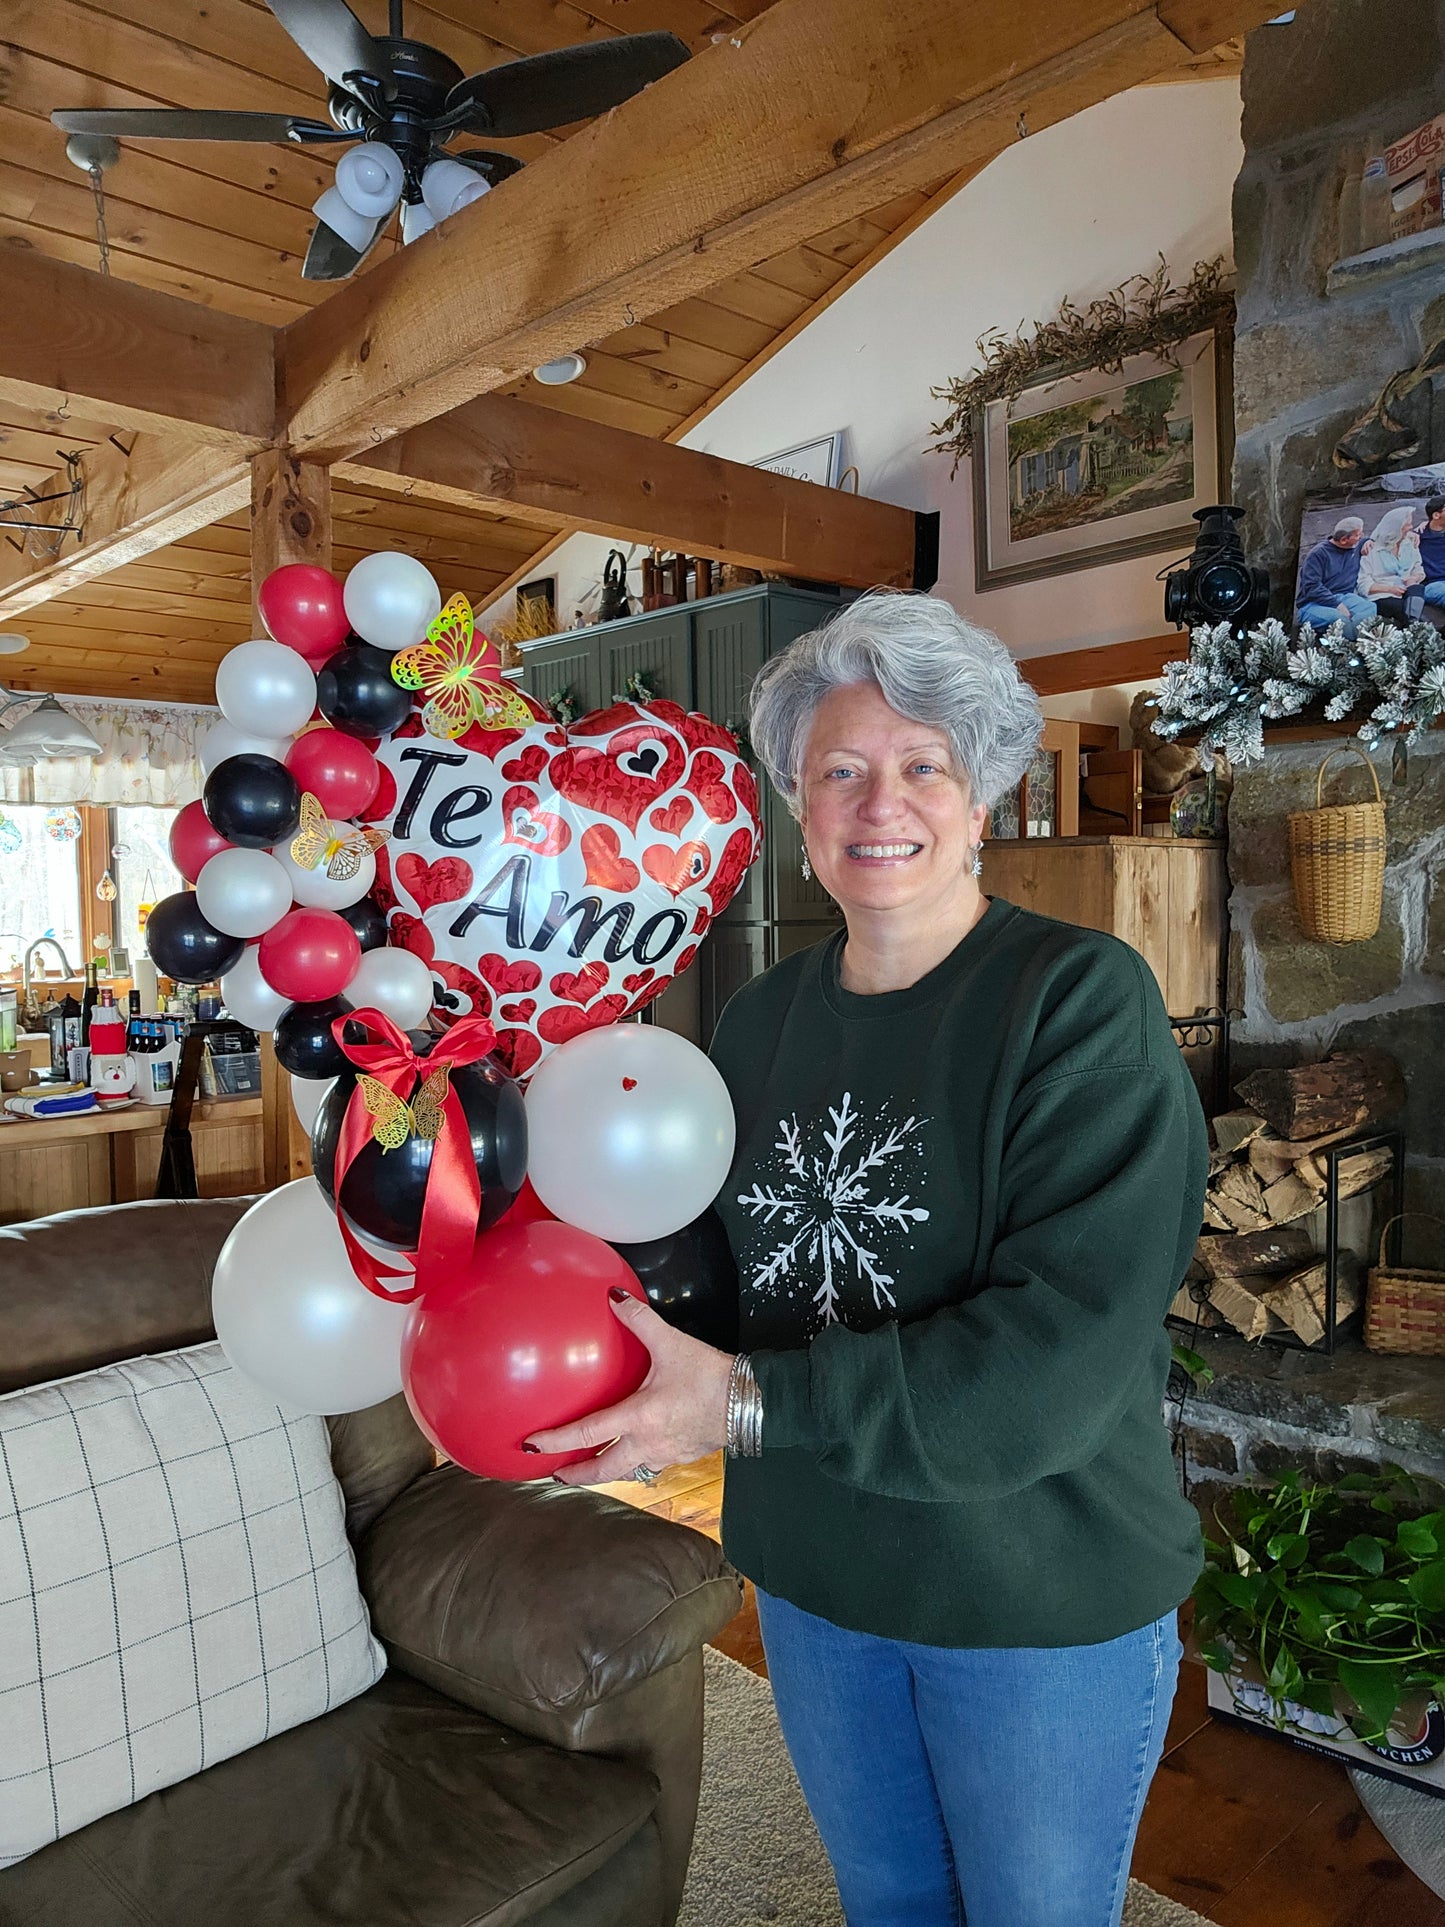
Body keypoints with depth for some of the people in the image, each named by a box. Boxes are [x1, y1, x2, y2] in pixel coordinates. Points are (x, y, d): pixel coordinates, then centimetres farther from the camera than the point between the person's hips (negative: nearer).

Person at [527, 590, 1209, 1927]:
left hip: (1044, 1600, -4)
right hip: (815, 1576, 5)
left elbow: (1069, 1349, -28)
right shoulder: (765, 1016, -1)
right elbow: (718, 1255, 8)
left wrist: (749, 1402, -30)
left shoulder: (1083, 999, -20)